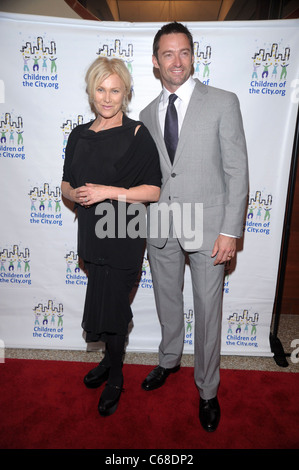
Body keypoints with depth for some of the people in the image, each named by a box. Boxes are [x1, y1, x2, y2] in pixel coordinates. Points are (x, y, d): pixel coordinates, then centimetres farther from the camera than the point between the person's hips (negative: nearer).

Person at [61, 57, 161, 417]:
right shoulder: (79, 135, 9)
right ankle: (112, 358, 44)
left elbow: (153, 191, -11)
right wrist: (75, 194, -8)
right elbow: (66, 183, 14)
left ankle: (114, 377, 27)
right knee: (111, 304, 19)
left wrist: (109, 191, -19)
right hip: (92, 234, 5)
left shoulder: (137, 134, -7)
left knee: (107, 309, 1)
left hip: (124, 237, -5)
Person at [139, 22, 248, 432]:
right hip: (160, 228, 4)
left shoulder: (223, 102, -2)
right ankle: (169, 361, 45)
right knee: (167, 302, 19)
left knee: (207, 311, 7)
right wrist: (147, 222, 6)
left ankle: (207, 390, 29)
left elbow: (237, 170, -6)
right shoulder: (147, 114, 10)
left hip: (207, 227, -3)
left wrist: (231, 230, -12)